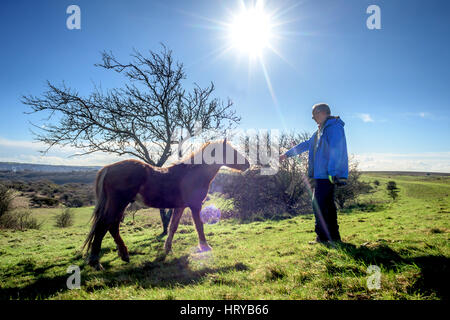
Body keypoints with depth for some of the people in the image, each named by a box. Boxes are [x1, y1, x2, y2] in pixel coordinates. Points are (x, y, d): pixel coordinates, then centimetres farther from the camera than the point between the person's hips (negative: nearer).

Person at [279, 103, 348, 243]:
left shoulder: (334, 127, -9)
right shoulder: (321, 130, 23)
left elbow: (336, 150, -21)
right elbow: (306, 144, 31)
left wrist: (332, 172, -28)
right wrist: (287, 154, 35)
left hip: (327, 175, -10)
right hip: (321, 174, 10)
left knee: (318, 204, -7)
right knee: (328, 204, 11)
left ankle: (323, 236, 2)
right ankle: (334, 235, 18)